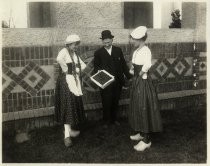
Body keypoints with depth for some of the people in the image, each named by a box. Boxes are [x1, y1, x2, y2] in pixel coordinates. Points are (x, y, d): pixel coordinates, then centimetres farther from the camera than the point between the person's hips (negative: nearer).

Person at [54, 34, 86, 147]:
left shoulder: (75, 54, 15)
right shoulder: (64, 51, -11)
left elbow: (83, 65, 22)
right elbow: (59, 59, -33)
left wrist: (77, 70, 5)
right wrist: (65, 69, -20)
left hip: (75, 81, 8)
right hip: (66, 81, -8)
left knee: (74, 105, 13)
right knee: (67, 107, -9)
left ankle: (69, 130, 26)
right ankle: (67, 135, -7)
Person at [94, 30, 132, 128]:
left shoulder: (118, 50, 7)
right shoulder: (98, 53, -1)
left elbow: (123, 65, 9)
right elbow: (96, 68, 1)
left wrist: (130, 77, 4)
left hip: (118, 82, 3)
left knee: (115, 102, 13)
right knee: (106, 103, 4)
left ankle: (114, 119, 30)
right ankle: (106, 121, 20)